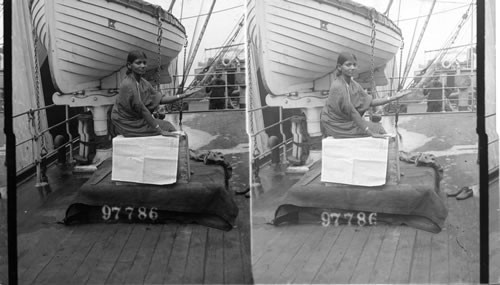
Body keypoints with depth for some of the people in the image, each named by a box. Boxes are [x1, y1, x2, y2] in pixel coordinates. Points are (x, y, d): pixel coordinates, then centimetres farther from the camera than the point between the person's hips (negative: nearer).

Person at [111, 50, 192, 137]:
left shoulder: (143, 83, 5)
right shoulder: (127, 85, -23)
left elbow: (159, 98, 6)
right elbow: (142, 110, -25)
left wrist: (181, 96, -6)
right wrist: (160, 130, -24)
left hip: (138, 119, 8)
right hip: (128, 125, -8)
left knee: (167, 125, 5)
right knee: (167, 127, -8)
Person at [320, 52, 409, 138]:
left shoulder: (354, 85, 5)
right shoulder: (338, 86, -23)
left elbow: (370, 102, 8)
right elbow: (351, 112, -25)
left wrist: (393, 98, 0)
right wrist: (370, 133, -24)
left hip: (347, 122, 8)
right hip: (337, 126, -8)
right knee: (377, 130, -9)